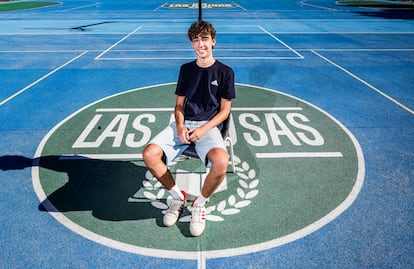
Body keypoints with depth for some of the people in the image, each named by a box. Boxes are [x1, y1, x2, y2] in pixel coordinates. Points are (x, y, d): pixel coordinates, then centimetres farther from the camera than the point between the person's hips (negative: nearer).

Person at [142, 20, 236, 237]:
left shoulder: (225, 72, 4)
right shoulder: (186, 69, 14)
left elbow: (225, 110, 3)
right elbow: (179, 105, 15)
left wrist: (203, 130, -12)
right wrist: (180, 126, -7)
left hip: (209, 126, -3)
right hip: (183, 124, 3)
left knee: (221, 162, -36)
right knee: (149, 154, -23)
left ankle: (200, 204, -5)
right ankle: (177, 196, 0)